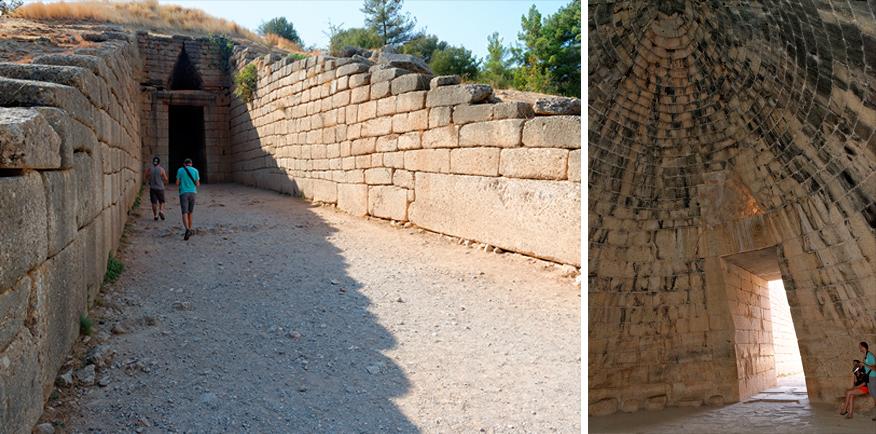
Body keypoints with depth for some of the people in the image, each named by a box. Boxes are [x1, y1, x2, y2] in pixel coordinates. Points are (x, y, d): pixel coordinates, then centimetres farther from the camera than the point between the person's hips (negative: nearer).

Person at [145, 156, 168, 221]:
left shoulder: (149, 169, -1)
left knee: (154, 202, 6)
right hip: (160, 188, -1)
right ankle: (161, 211, -12)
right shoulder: (161, 169, -7)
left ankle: (155, 215, 5)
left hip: (152, 188, 1)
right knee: (161, 201, 11)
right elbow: (165, 179, -3)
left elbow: (147, 179, 6)